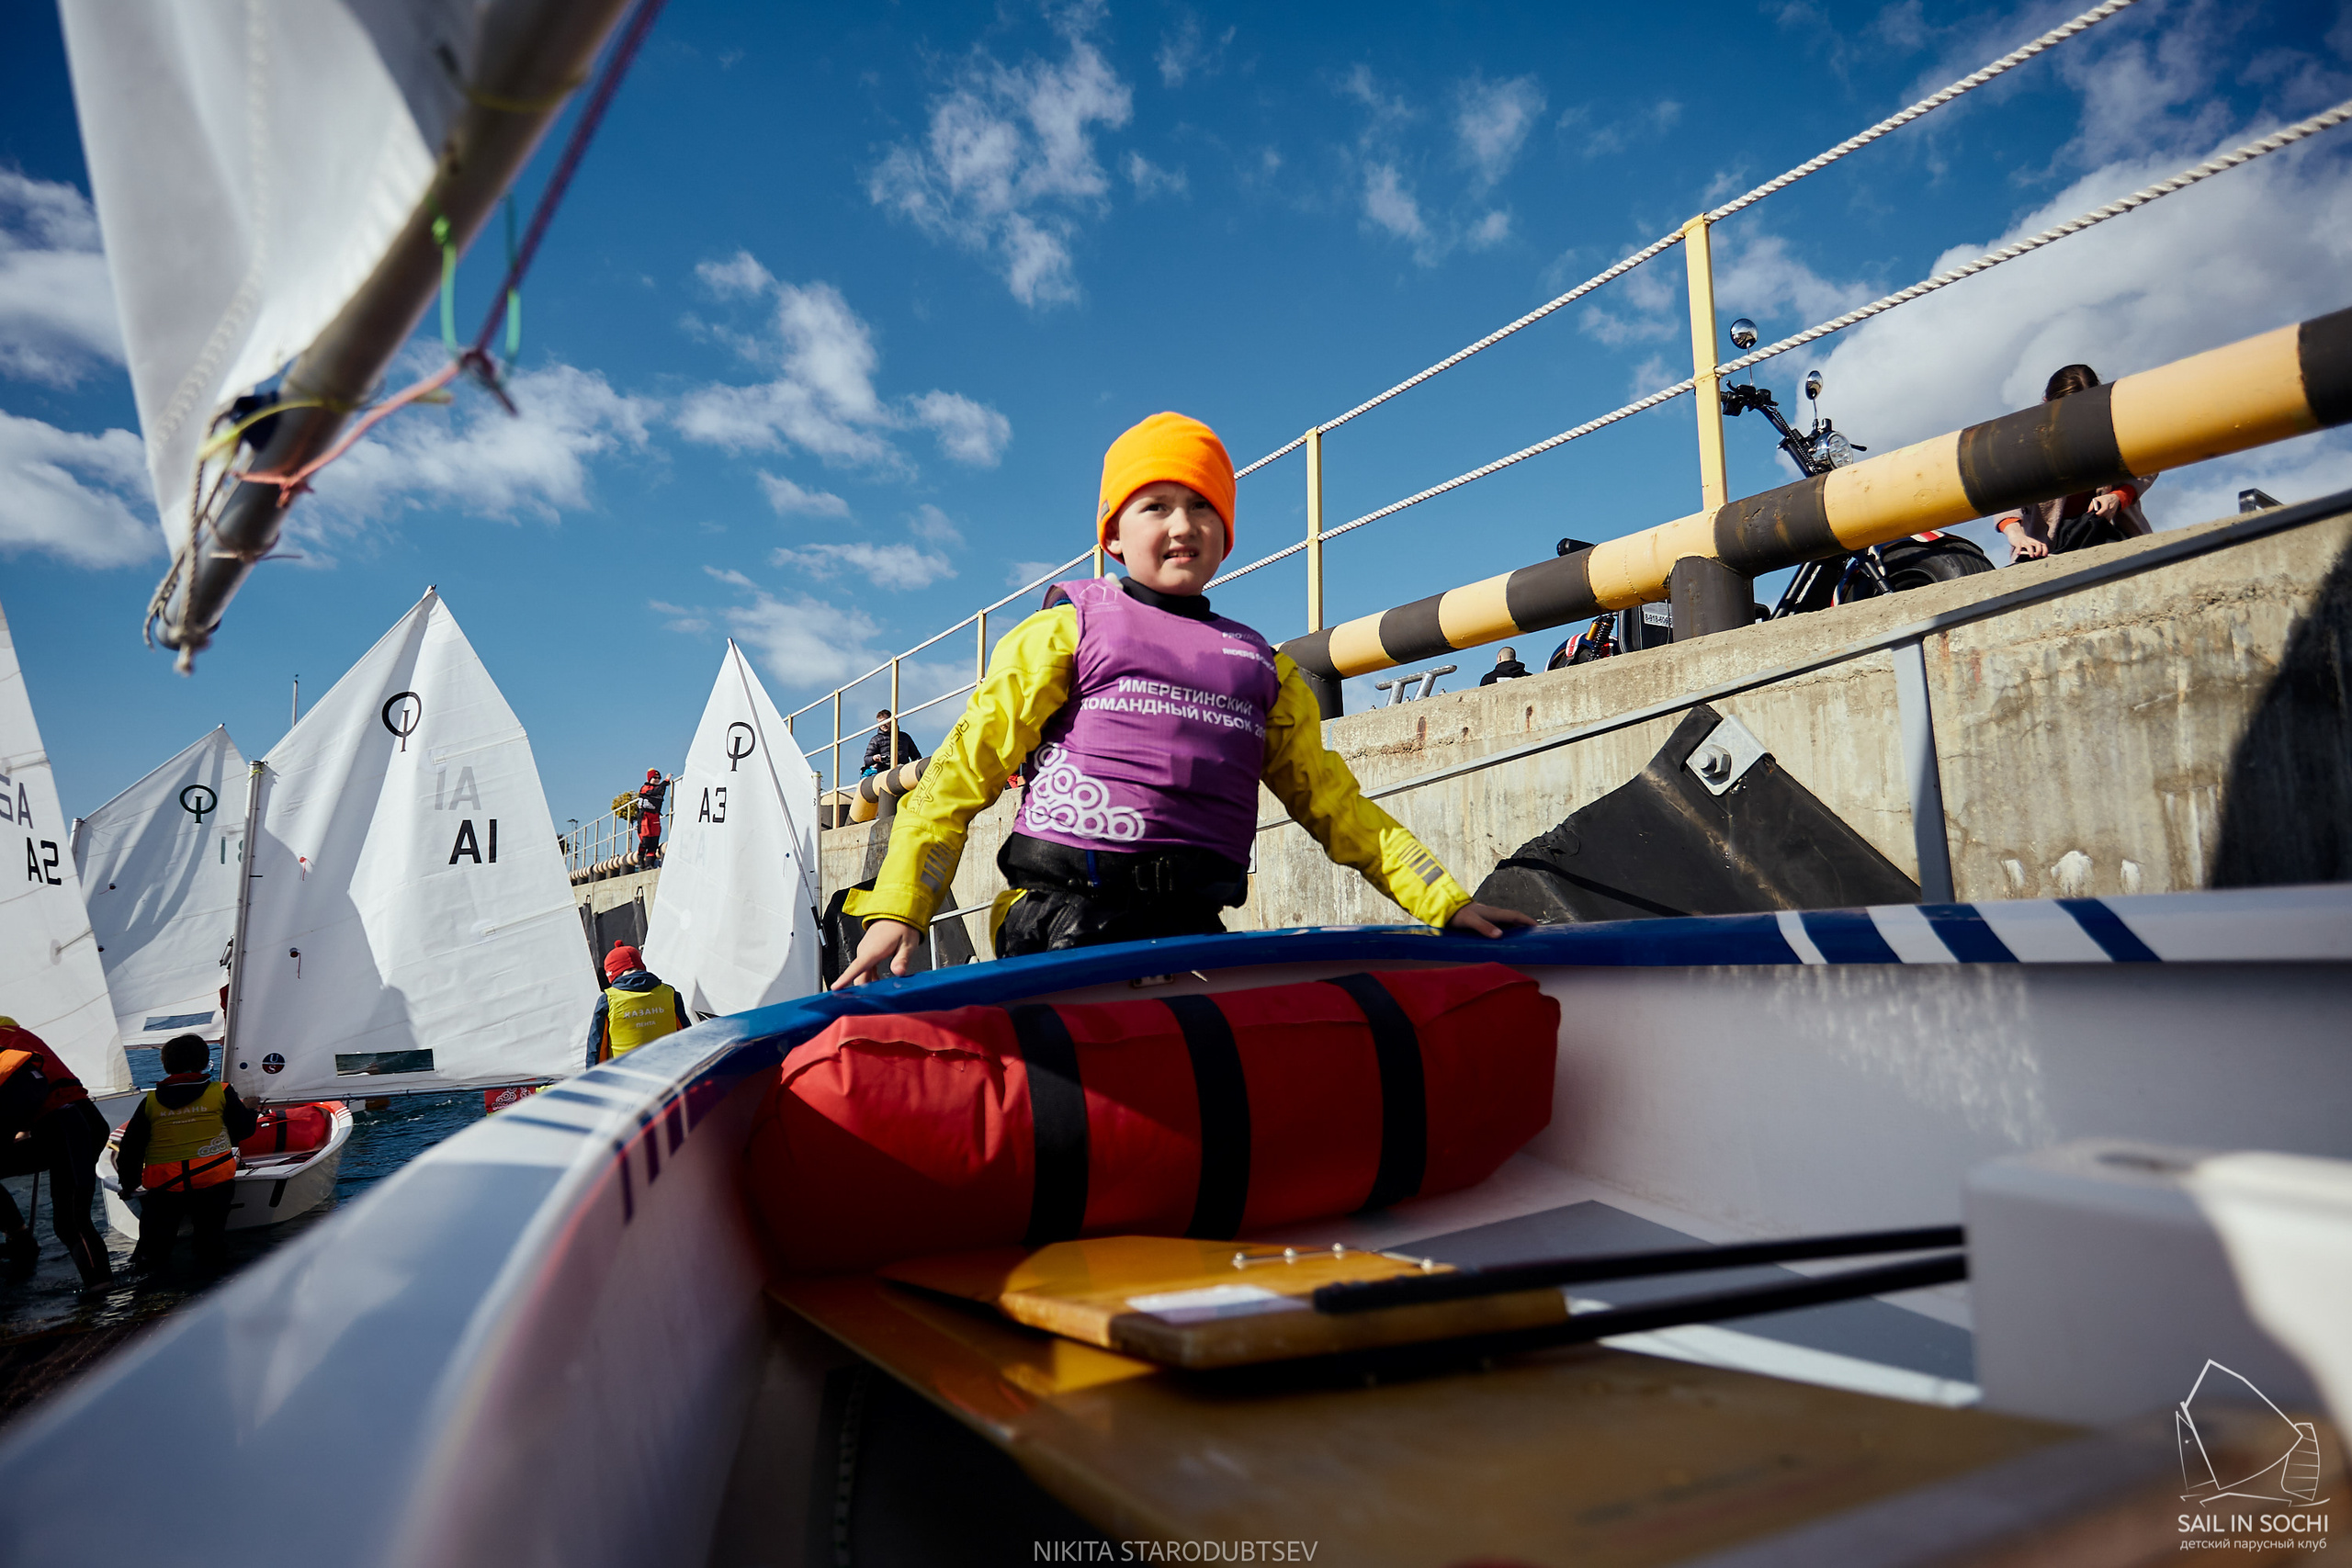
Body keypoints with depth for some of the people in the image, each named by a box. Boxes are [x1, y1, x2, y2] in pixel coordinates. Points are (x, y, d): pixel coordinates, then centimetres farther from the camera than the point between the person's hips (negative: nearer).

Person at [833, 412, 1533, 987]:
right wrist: (896, 911, -5)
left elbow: (1335, 803, 23)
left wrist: (1447, 904, 13)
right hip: (1063, 925, -3)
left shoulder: (1263, 669, 23)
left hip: (1191, 930, 3)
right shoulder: (1068, 629, 13)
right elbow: (962, 770, 7)